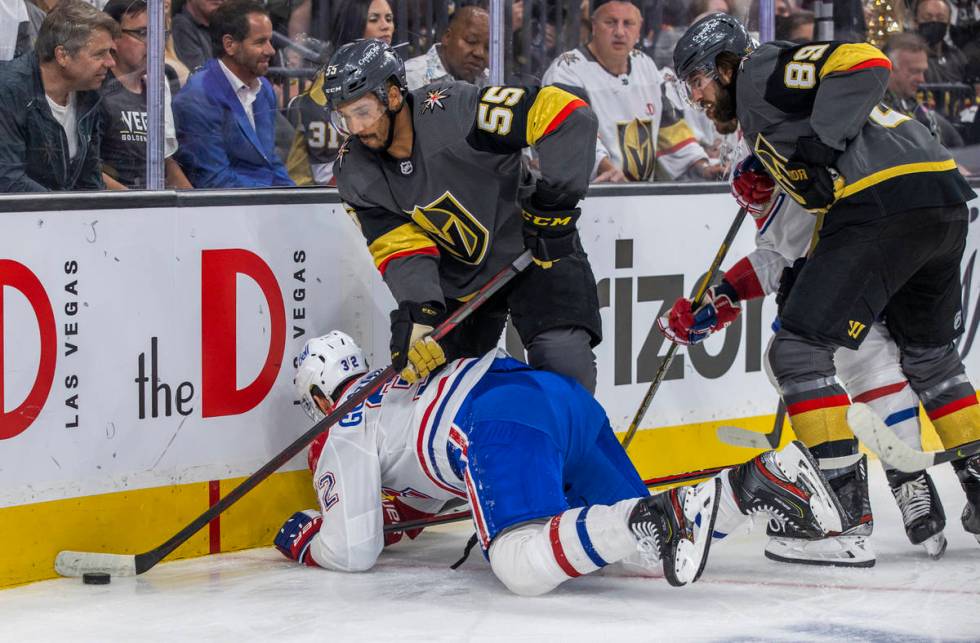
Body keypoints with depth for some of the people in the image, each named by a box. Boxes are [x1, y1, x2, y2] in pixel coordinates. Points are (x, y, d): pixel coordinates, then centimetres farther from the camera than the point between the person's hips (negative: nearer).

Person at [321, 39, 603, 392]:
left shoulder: (456, 110, -29)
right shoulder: (354, 173, -11)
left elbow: (567, 114, -32)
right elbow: (402, 246, -14)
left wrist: (553, 203, -29)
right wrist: (417, 312, -32)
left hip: (534, 250, -5)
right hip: (457, 275, 5)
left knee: (563, 361, -21)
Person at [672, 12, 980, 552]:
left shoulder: (762, 71, 3)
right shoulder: (757, 120, 31)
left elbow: (862, 62, -12)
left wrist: (819, 149, -16)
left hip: (888, 200, -10)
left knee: (799, 349, -6)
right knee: (929, 355, 27)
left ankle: (843, 502, -9)